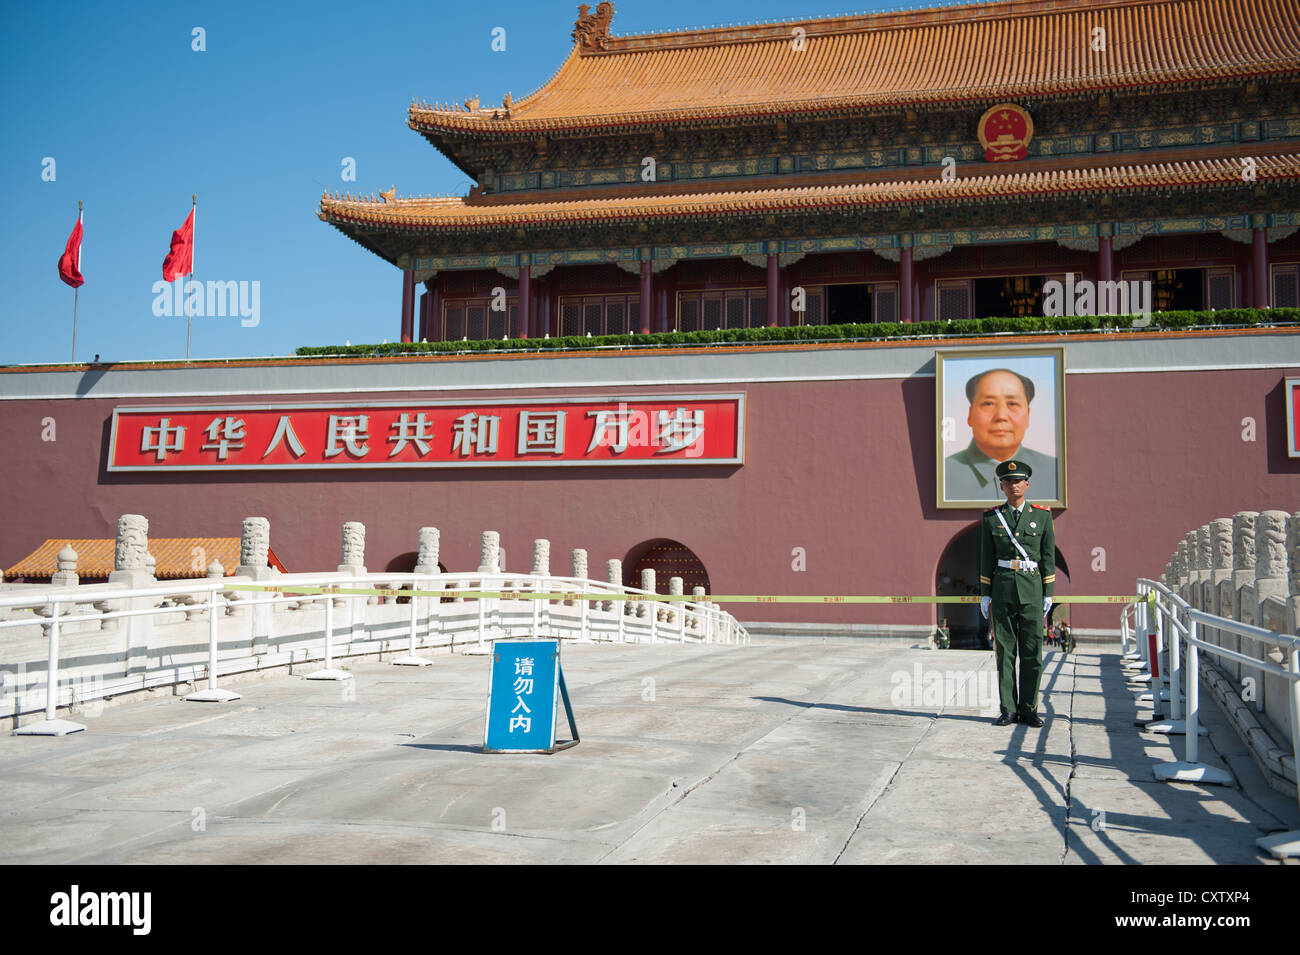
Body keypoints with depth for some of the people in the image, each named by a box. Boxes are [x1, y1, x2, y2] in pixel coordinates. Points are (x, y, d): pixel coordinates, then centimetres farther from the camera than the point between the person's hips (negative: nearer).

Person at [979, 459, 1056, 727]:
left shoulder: (1042, 516, 5)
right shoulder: (991, 518, 6)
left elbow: (1048, 557, 5)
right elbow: (986, 558, 7)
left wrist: (1048, 594, 0)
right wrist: (984, 595, 2)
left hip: (1032, 591, 0)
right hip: (1002, 590, 0)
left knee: (1032, 652, 1)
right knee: (1005, 651, 2)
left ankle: (1028, 709, 9)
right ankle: (1008, 710, 7)